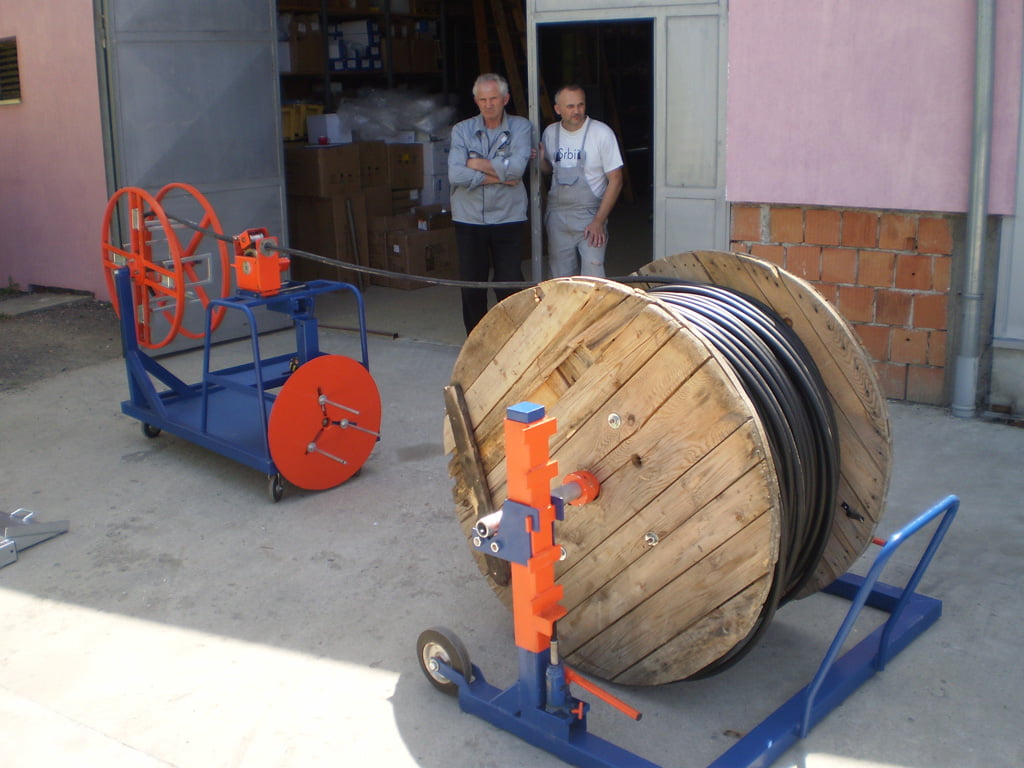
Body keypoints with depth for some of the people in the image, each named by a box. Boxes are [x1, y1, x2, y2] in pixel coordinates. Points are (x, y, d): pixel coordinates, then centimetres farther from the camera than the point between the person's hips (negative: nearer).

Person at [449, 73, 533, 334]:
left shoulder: (521, 127, 0)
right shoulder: (462, 130, 2)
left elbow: (516, 168, -18)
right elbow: (456, 175, -13)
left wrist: (476, 163, -10)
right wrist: (498, 176, -13)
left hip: (507, 217, -1)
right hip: (469, 218, 1)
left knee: (510, 286, 1)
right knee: (472, 286, 7)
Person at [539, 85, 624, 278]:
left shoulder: (602, 133, -9)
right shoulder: (550, 133, 5)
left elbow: (615, 180, -8)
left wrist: (599, 221, -13)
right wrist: (541, 160, -5)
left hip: (589, 216, -4)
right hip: (557, 216, 4)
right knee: (561, 277, 8)